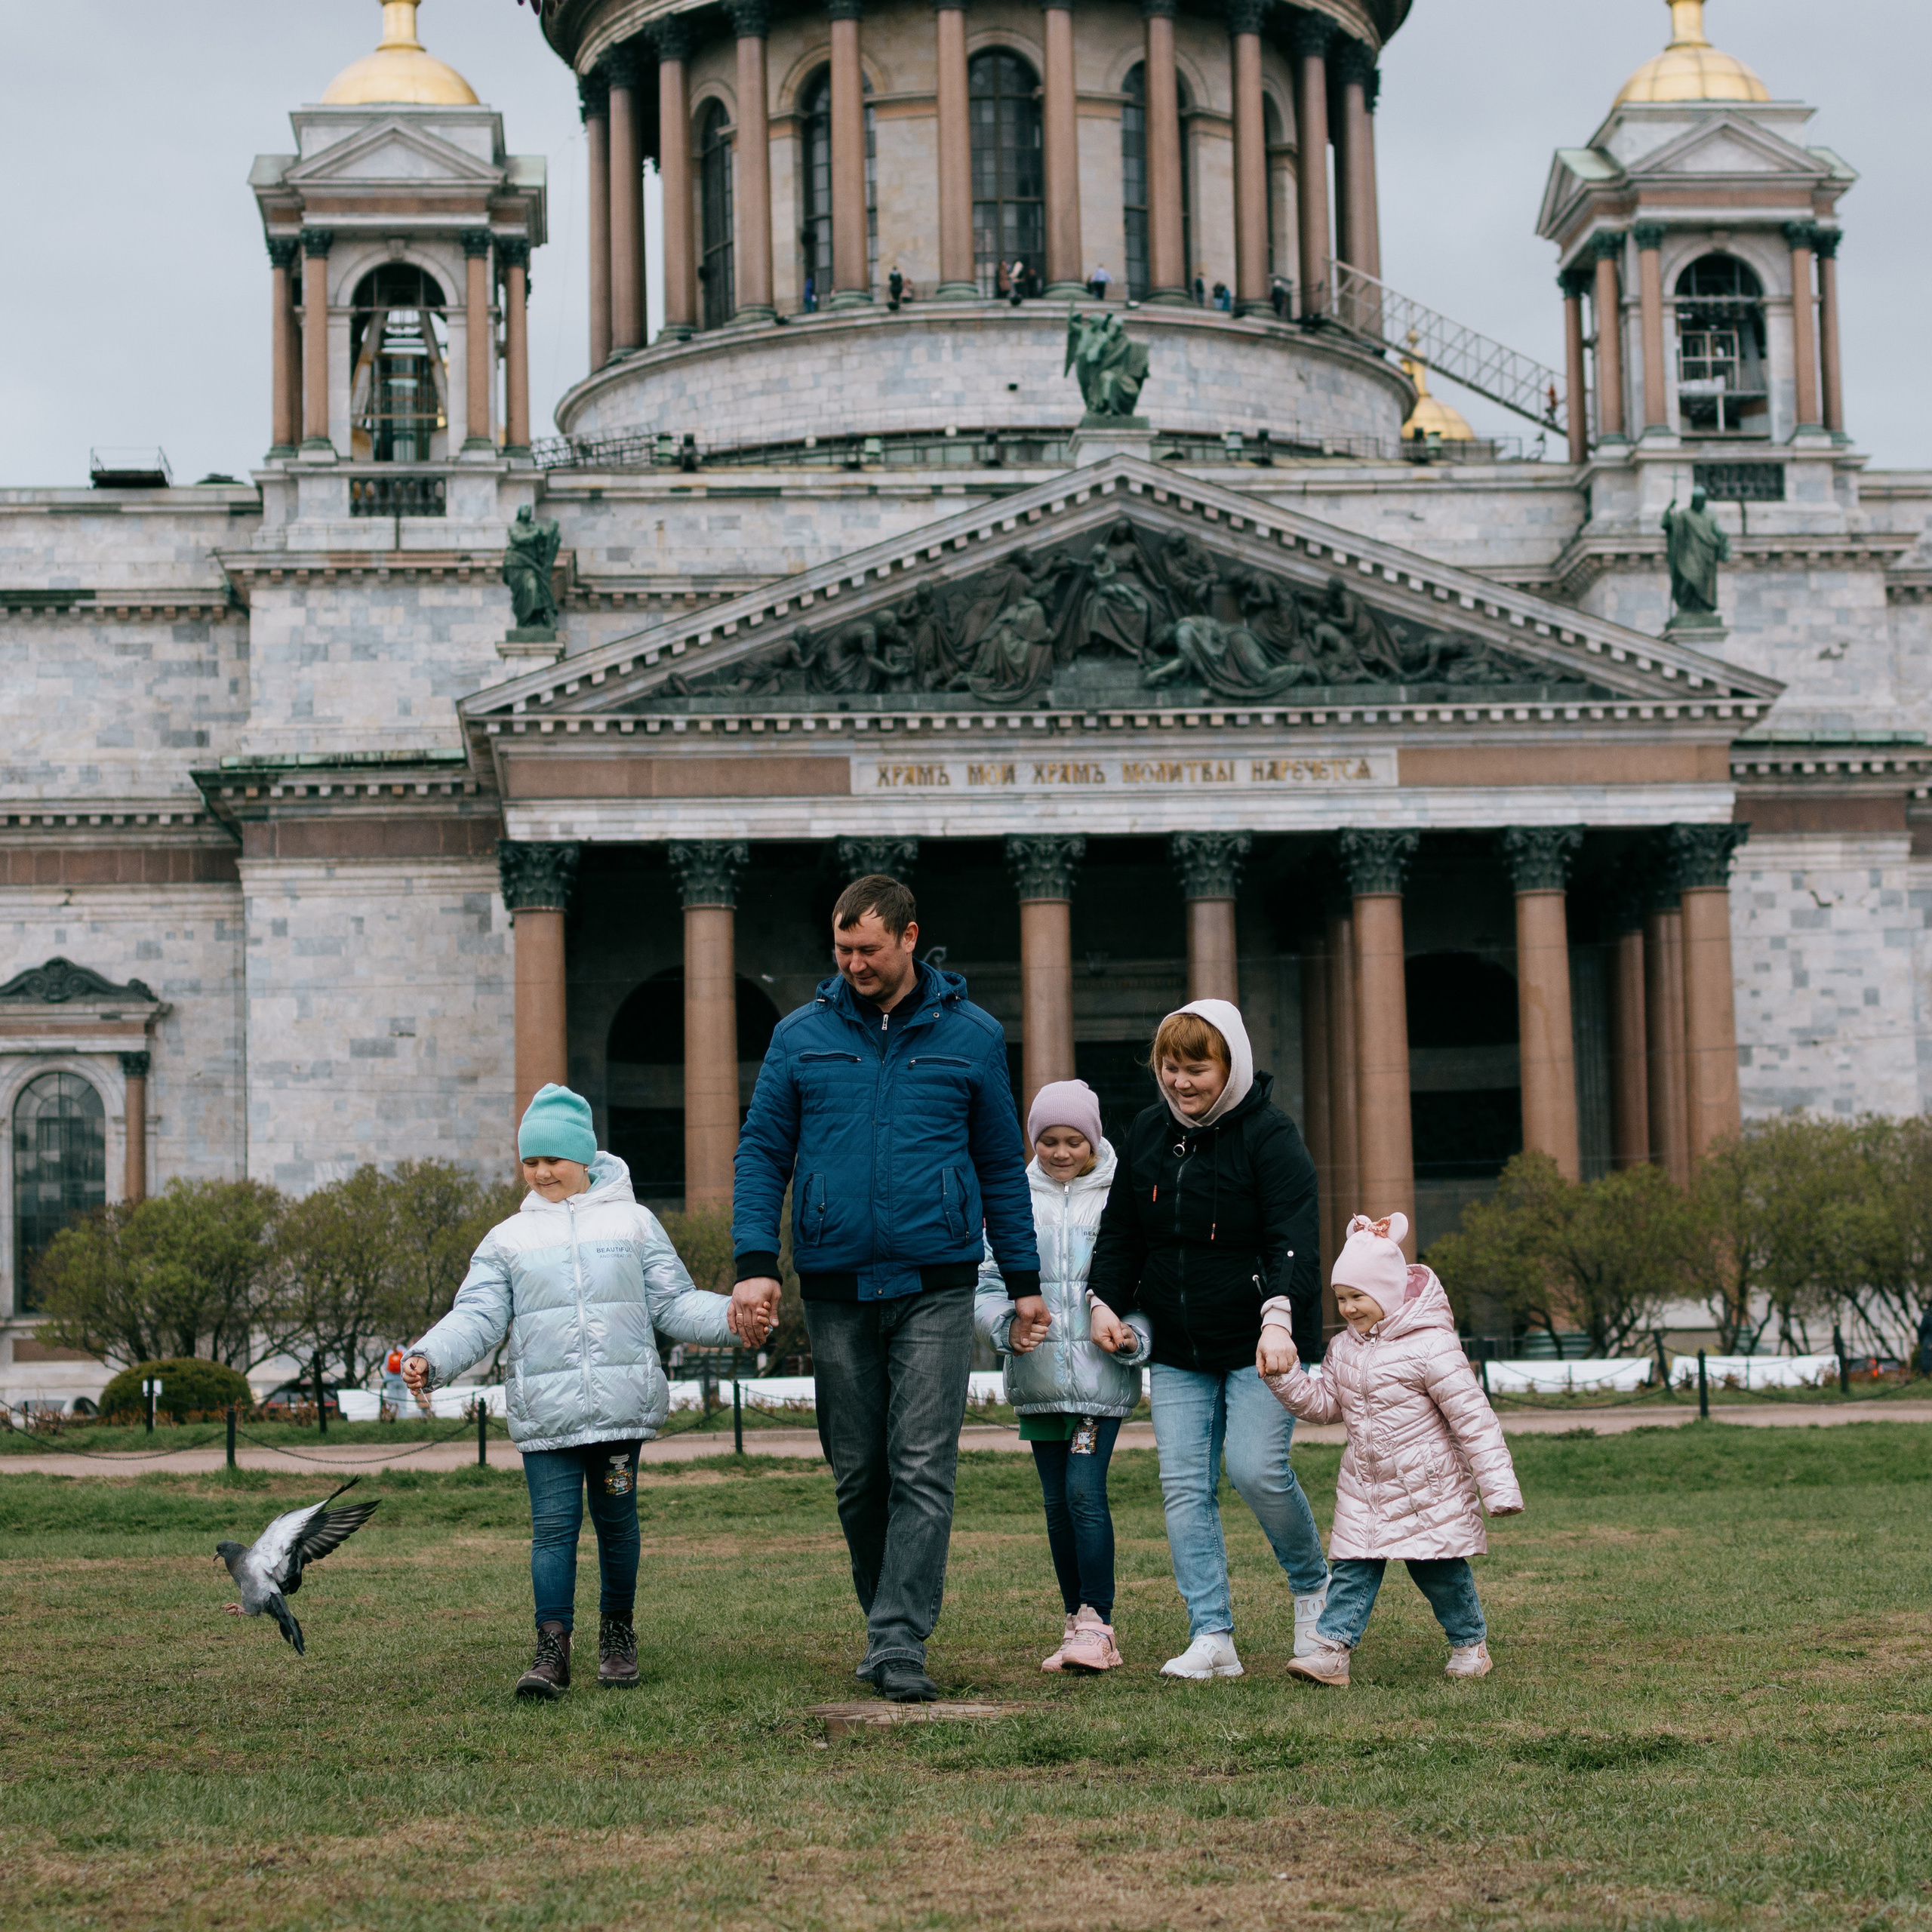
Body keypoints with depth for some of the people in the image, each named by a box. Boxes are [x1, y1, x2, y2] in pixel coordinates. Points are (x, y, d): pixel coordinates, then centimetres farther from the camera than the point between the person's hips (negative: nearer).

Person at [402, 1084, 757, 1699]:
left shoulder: (633, 1223, 11)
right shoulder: (507, 1239, 12)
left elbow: (674, 1303, 10)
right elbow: (476, 1317, 5)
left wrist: (730, 1318, -8)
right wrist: (429, 1359, -12)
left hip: (621, 1405, 0)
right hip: (545, 1412, 0)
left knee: (616, 1518, 7)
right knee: (553, 1523, -5)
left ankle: (617, 1630, 22)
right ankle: (552, 1647, -5)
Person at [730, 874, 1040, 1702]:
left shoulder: (971, 1036, 5)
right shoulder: (802, 1035, 7)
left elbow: (1001, 1166, 11)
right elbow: (762, 1152, 6)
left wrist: (1023, 1279, 9)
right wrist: (755, 1261, -7)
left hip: (935, 1287, -2)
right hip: (835, 1290, 2)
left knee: (923, 1470, -9)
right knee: (857, 1472, 8)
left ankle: (900, 1643, -9)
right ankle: (883, 1617, 23)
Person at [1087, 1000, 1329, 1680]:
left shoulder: (1268, 1136, -10)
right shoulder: (1148, 1133, 8)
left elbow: (1293, 1238, -19)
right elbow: (1120, 1230, 19)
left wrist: (1281, 1310, -34)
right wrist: (1105, 1300, 6)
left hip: (1259, 1344, -5)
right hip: (1177, 1350, 5)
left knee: (1257, 1468, -15)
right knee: (1184, 1487, -3)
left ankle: (1313, 1585, 14)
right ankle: (1211, 1637, -1)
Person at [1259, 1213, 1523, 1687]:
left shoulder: (1430, 1346, -19)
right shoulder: (1344, 1349, 5)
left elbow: (1473, 1417, -18)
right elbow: (1321, 1403, 12)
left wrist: (1499, 1486, -19)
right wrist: (1283, 1374, -4)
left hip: (1428, 1487, -6)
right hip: (1364, 1485, 6)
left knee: (1439, 1568, 5)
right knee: (1353, 1566, -1)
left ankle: (1469, 1642, 24)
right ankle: (1331, 1650, -4)